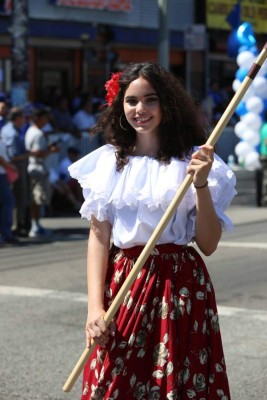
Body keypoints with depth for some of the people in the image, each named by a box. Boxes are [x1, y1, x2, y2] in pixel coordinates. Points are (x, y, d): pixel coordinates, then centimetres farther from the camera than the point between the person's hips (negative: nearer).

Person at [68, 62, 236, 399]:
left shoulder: (192, 160, -2)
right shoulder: (107, 162, 4)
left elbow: (208, 245, -4)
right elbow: (98, 235, 1)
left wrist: (201, 184, -17)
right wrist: (95, 307, -9)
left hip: (179, 286, -2)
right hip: (121, 283, 2)